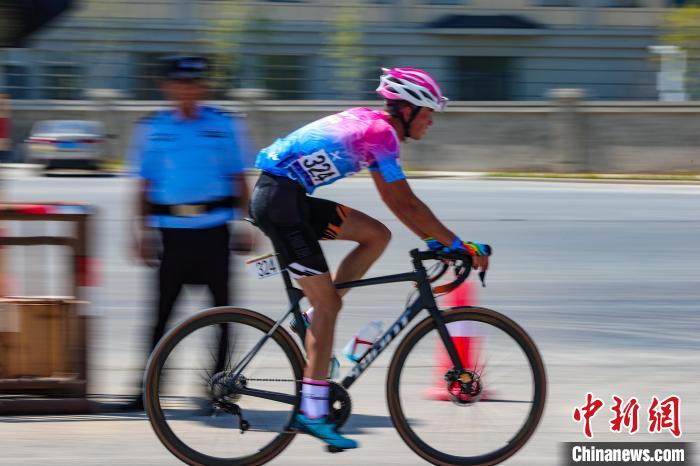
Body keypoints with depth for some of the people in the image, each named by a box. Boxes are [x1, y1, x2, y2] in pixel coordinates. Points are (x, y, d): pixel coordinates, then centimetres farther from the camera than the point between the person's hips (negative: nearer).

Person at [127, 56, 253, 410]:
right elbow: (144, 187, 10)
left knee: (221, 306, 1)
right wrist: (141, 232, 6)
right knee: (163, 310, -1)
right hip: (172, 231, 0)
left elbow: (238, 181, 10)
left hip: (214, 230, 0)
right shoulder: (152, 129, 6)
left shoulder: (225, 126, 6)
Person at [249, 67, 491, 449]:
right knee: (327, 303, -7)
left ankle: (313, 321, 8)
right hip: (281, 200, -9)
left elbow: (393, 200, 22)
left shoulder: (369, 124, 16)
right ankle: (312, 413, -6)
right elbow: (405, 203, -15)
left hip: (290, 198, 9)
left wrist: (434, 240, 18)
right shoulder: (381, 132, -13)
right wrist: (460, 245, -10)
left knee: (377, 236, 8)